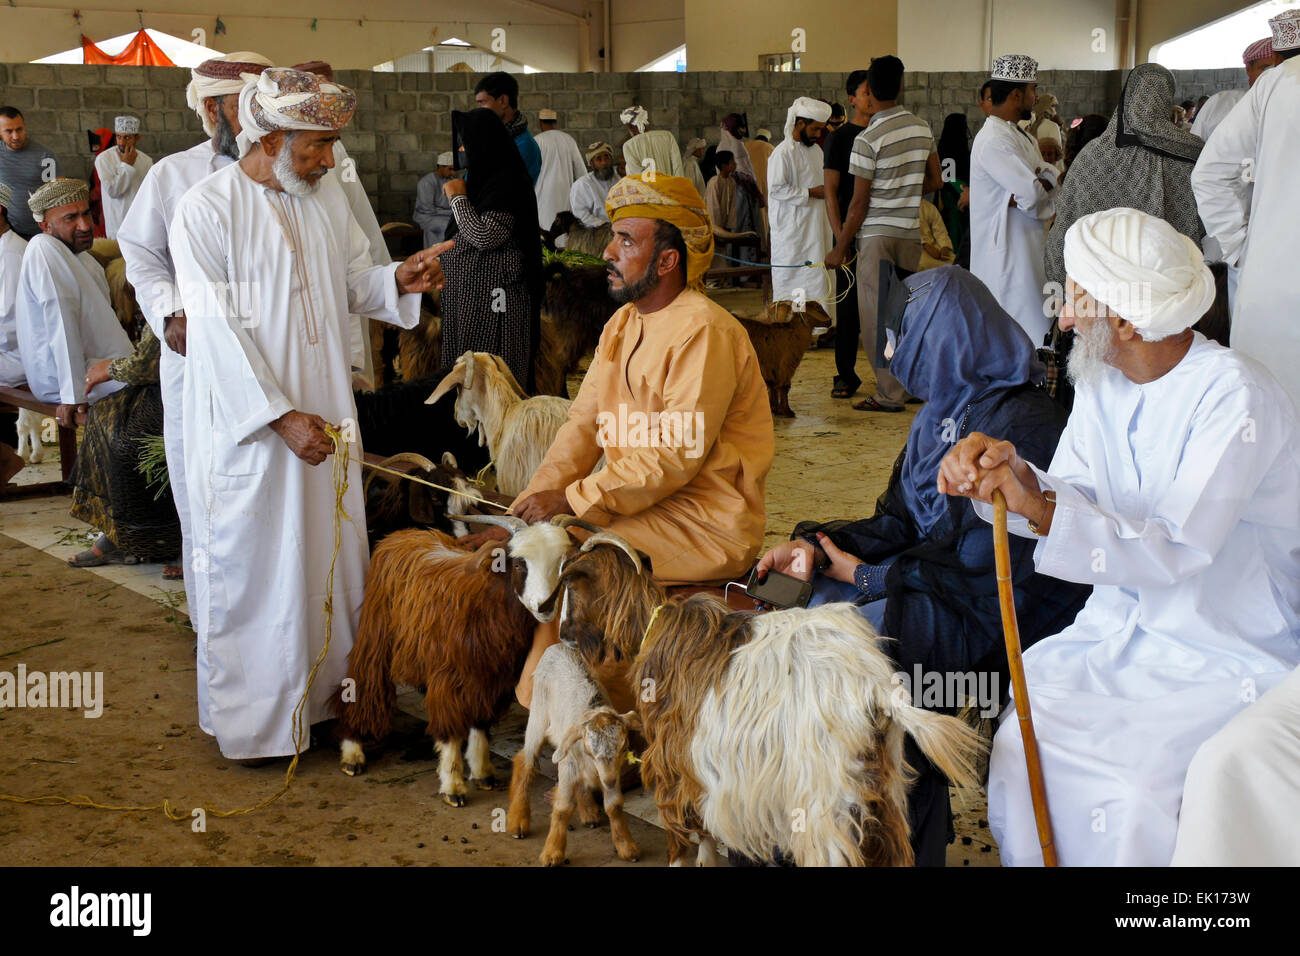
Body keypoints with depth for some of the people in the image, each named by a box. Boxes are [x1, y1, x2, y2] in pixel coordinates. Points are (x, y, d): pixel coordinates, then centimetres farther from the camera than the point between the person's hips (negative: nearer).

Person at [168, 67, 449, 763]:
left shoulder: (328, 202, 7)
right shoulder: (206, 210, -12)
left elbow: (355, 284, 15)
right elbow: (220, 331, -17)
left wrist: (399, 280, -8)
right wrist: (282, 417, -21)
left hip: (324, 414, 6)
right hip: (246, 421, -6)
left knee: (330, 549, 11)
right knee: (249, 564, 2)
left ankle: (326, 687, 25)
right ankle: (247, 713, 15)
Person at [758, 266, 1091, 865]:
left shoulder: (1021, 428, -21)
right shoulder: (943, 411, 8)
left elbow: (980, 575, -22)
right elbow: (900, 520, 10)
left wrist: (866, 575, -14)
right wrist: (818, 547, -7)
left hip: (1005, 616, -9)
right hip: (939, 583, 9)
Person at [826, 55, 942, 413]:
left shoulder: (868, 139, -13)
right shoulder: (922, 129, 5)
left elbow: (859, 202, -12)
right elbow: (935, 181, 14)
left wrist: (840, 248, -4)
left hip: (877, 232, -6)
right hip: (911, 231, 6)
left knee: (878, 315, 0)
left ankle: (890, 394, 1)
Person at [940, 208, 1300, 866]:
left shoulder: (1232, 395, -20)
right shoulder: (1103, 381, 5)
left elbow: (1179, 550, -28)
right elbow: (1075, 499, -1)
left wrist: (1042, 511, -39)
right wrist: (1016, 475, -23)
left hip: (1233, 657, -6)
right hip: (1125, 626, 7)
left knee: (1138, 791, -23)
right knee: (1023, 740, -13)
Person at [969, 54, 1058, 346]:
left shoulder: (1017, 134, 17)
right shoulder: (993, 141, -18)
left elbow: (1050, 175, 9)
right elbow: (1033, 194, -23)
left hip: (1028, 252, 10)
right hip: (1006, 253, -10)